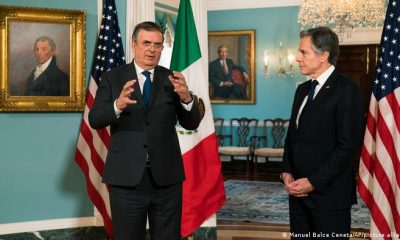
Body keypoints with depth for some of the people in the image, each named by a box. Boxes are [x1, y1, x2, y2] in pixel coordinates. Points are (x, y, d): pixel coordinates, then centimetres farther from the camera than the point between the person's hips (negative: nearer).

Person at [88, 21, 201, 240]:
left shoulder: (171, 79, 5)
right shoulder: (113, 78, 2)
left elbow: (191, 124, 0)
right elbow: (94, 119, -7)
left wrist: (186, 98, -21)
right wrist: (118, 105, -28)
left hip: (167, 177, 1)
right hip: (126, 177, -1)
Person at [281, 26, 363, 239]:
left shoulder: (346, 90, -10)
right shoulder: (303, 89, 13)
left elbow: (348, 146, -16)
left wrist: (313, 182, -15)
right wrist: (287, 173, 3)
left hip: (329, 193, -7)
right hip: (298, 190, 7)